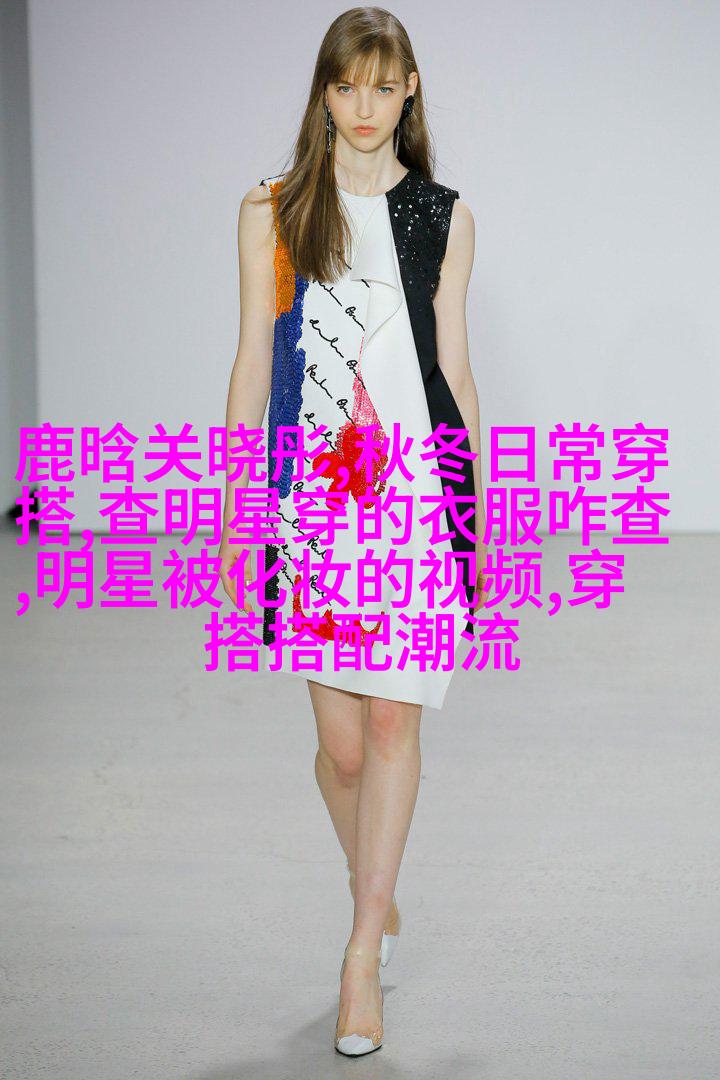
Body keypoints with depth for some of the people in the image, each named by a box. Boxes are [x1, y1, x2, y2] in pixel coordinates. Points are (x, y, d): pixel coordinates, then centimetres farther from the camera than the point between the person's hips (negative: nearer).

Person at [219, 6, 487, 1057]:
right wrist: (233, 513, 2)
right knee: (341, 742, 4)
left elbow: (455, 369, 11)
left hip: (419, 487, 0)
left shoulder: (444, 217, 9)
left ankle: (361, 960, 3)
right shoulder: (272, 211, 7)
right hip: (312, 489, 0)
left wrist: (478, 519, 10)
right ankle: (376, 898, 31)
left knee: (393, 720, -6)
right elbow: (253, 361, 6)